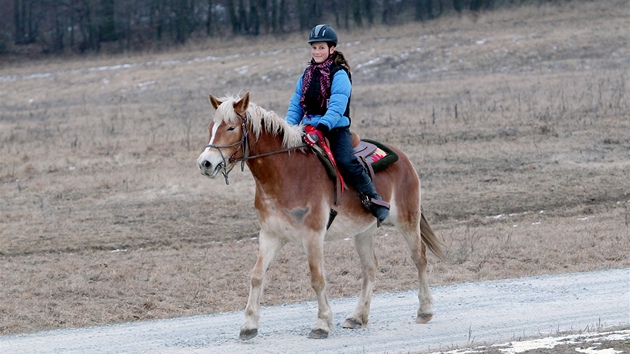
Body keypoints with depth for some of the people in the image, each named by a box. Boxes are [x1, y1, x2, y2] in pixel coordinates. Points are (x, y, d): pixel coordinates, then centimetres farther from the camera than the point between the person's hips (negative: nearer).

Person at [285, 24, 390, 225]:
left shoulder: (339, 75, -8)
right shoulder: (307, 76, 14)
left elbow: (336, 107, -20)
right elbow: (295, 106, 13)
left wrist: (320, 129, -32)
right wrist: (288, 127, -5)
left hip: (336, 128, -7)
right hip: (309, 129, 7)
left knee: (346, 161, -28)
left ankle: (375, 201, -18)